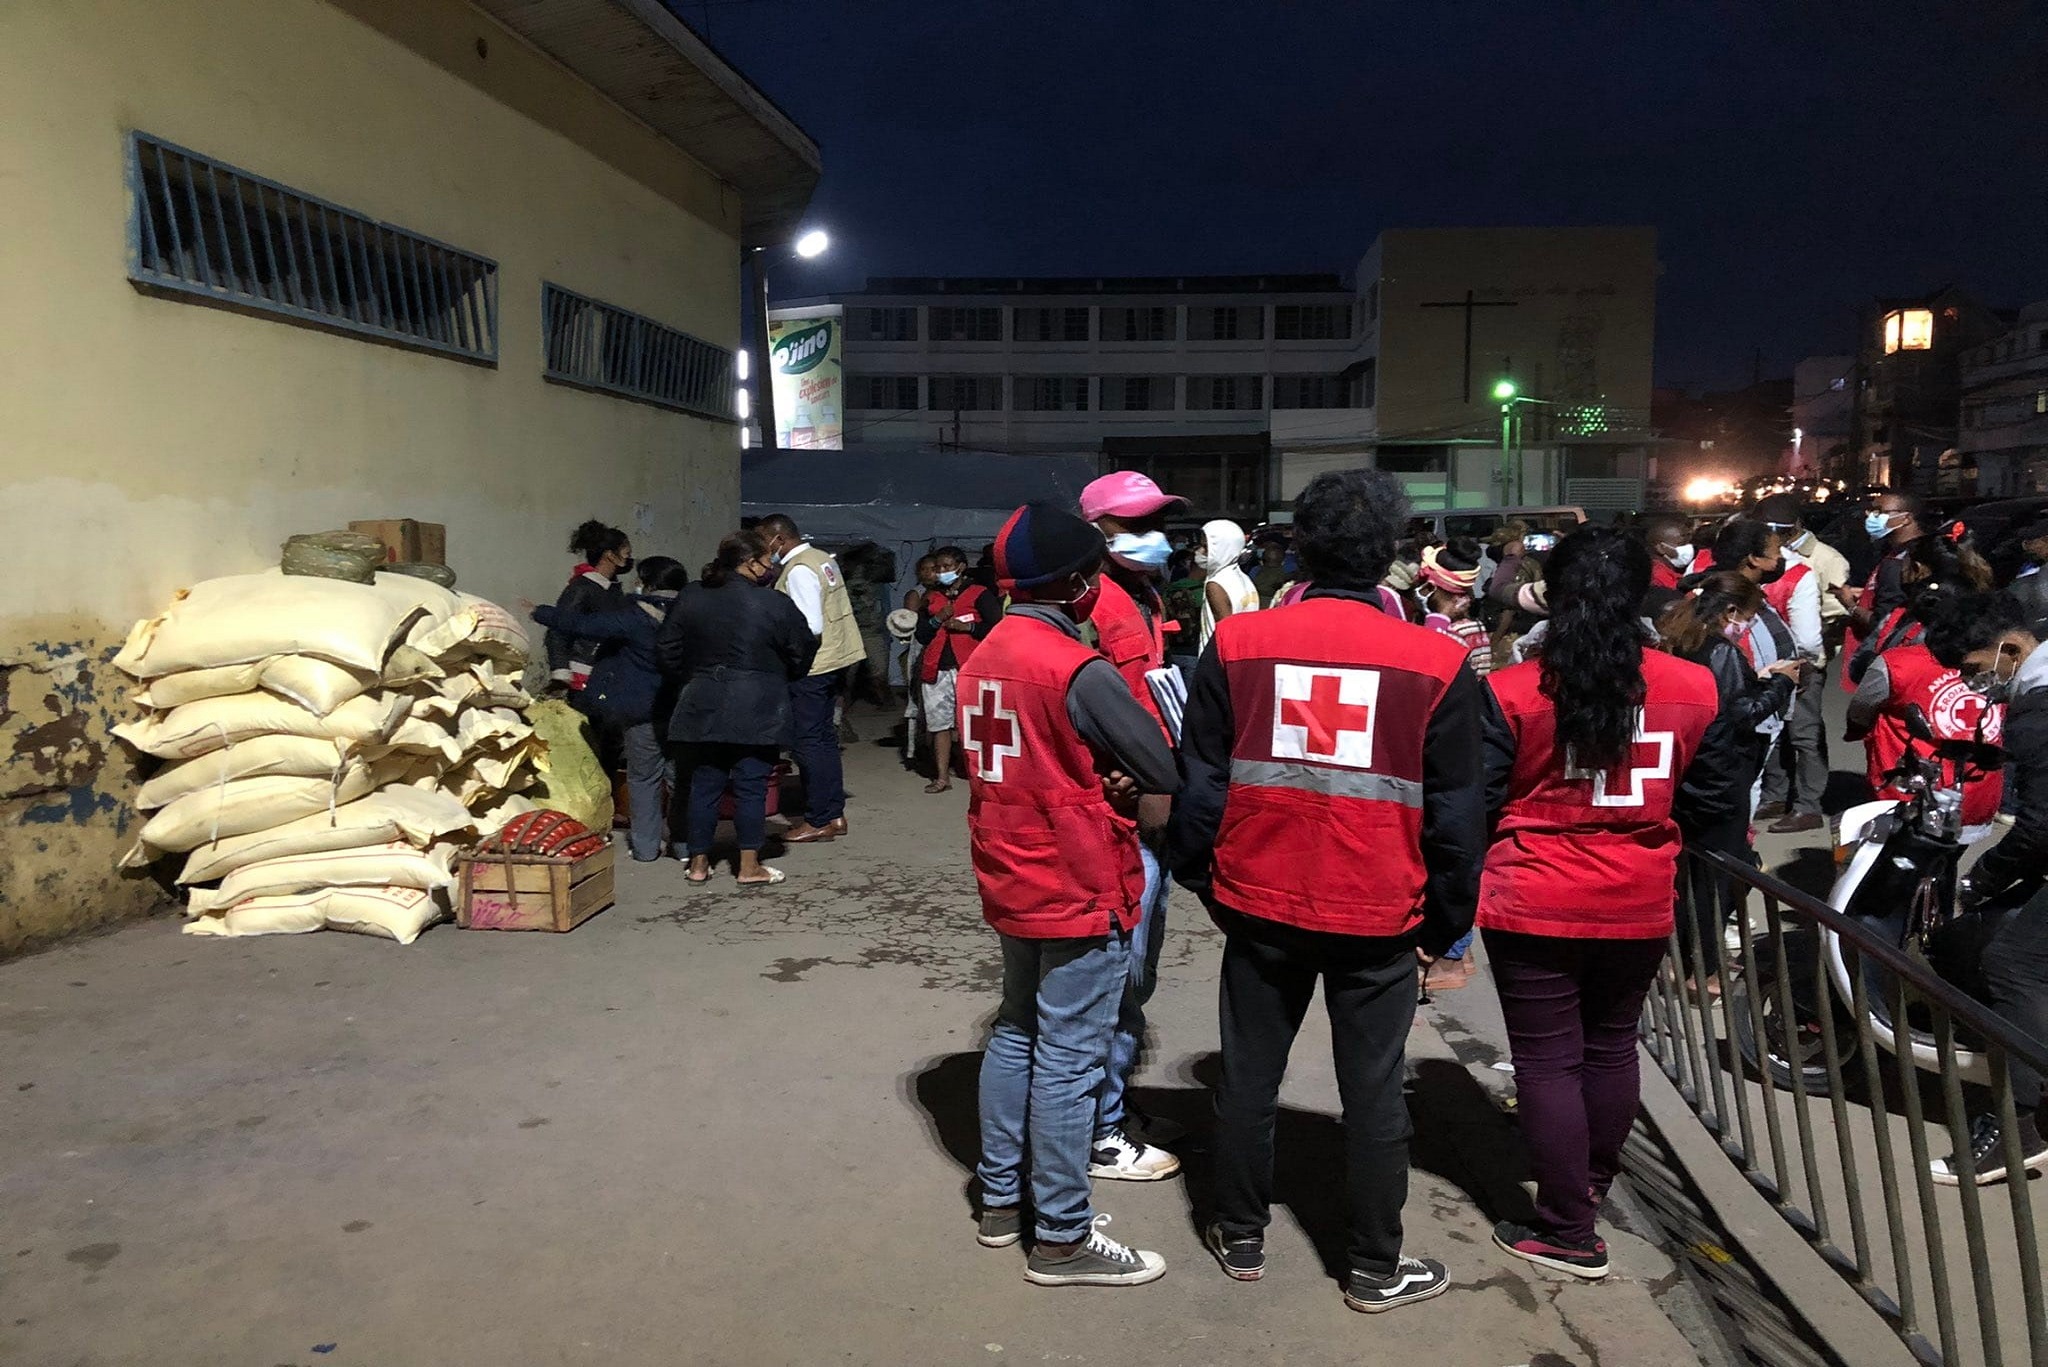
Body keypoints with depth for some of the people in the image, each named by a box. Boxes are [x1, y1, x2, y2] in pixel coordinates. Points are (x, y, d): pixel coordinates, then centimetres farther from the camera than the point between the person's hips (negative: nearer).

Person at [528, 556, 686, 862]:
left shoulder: (635, 619, -12)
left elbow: (581, 625, -9)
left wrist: (540, 613, 2)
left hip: (643, 712, -3)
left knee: (643, 778, 9)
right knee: (680, 776, 11)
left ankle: (645, 845, 13)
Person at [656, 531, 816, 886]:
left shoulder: (690, 600, 3)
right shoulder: (774, 604, -9)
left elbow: (667, 649, 8)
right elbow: (803, 651, -1)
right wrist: (782, 682, 18)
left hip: (703, 707, 4)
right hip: (757, 710, -4)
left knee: (704, 784, 10)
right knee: (751, 786, 3)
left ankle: (698, 863, 17)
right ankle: (750, 866, 7)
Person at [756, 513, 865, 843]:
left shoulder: (798, 571, -17)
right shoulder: (822, 559, 11)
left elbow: (810, 627, -22)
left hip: (811, 667, -10)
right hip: (834, 659, 10)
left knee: (806, 742, -2)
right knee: (824, 739, 15)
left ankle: (818, 822, 4)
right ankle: (834, 815, 22)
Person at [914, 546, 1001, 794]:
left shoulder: (979, 594, 3)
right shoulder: (931, 597, 20)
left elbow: (996, 627, -5)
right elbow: (921, 635, 16)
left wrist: (967, 626, -13)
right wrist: (937, 619, -1)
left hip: (968, 668, -5)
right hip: (936, 669, 5)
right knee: (939, 723, 5)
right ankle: (942, 777, 10)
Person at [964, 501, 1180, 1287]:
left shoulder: (983, 657, 5)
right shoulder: (1077, 669, -21)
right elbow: (1163, 776, -16)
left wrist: (1097, 793, 5)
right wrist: (1138, 815, 2)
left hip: (1012, 882, 9)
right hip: (1081, 889, -8)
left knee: (1016, 1034, 19)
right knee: (1069, 1059, 1)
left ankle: (1002, 1200, 30)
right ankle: (1061, 1238, 12)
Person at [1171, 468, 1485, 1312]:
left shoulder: (1236, 643, -6)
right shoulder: (1436, 662, -8)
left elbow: (1200, 786, -1)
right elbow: (1457, 812, -2)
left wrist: (1205, 882, 12)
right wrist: (1445, 920, 10)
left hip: (1260, 904, 1)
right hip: (1380, 917, -1)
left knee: (1248, 1076, 16)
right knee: (1373, 1090, 12)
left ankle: (1240, 1239, 31)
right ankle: (1377, 1269, 26)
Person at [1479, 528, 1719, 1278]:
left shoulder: (1513, 692, -13)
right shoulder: (1694, 689, -4)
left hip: (1535, 906, -4)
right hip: (1639, 905, 4)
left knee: (1547, 1060, 7)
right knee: (1611, 1046, 21)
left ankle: (1568, 1232, 15)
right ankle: (1592, 1184, 41)